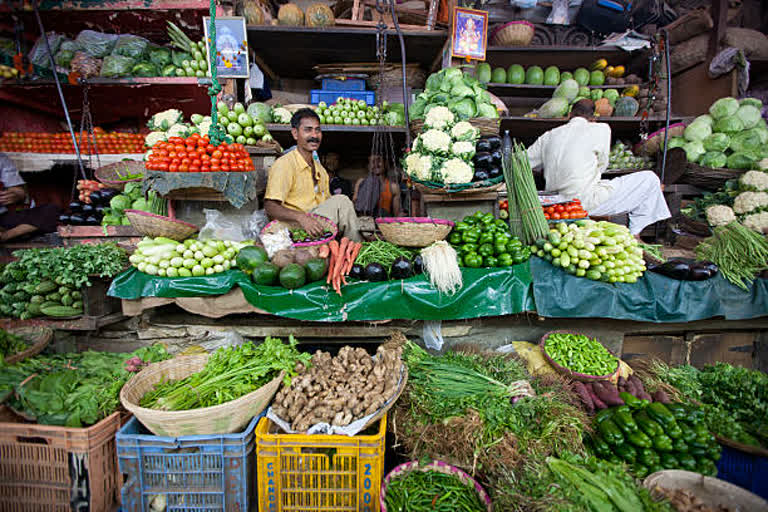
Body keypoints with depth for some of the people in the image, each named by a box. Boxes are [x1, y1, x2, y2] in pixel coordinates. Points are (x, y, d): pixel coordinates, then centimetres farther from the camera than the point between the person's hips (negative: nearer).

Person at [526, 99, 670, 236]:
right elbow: (602, 165, 9)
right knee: (650, 179, 9)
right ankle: (634, 236, 14)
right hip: (586, 202, -6)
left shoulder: (549, 136, 10)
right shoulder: (601, 129, 0)